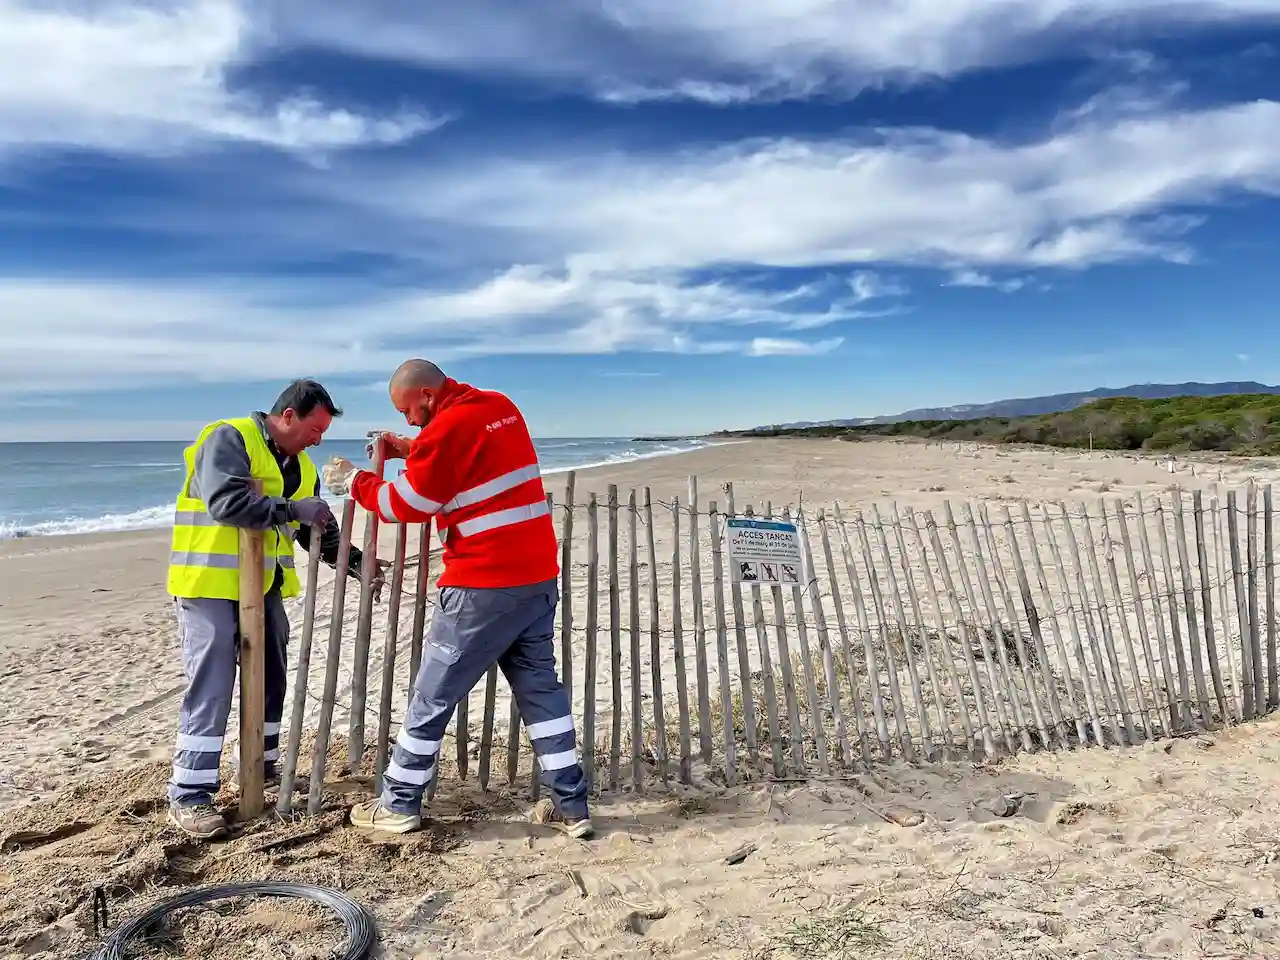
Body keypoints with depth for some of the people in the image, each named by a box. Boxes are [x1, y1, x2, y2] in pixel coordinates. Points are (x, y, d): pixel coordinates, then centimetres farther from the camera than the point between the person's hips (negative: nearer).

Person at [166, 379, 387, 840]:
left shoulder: (299, 466, 12)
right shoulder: (228, 439, -13)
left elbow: (321, 531, 14)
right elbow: (225, 501, -30)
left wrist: (357, 562, 3)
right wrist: (291, 509, -27)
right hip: (211, 585, -8)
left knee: (270, 680, 15)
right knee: (210, 688, -7)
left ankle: (263, 767, 31)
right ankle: (189, 795, 1)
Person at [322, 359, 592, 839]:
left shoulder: (445, 428, -13)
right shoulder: (501, 407, 11)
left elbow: (406, 506, -5)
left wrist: (355, 482, 9)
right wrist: (411, 451, 19)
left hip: (483, 586, -8)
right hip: (538, 577, 8)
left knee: (433, 695, 7)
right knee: (541, 688, 13)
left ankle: (399, 805, 19)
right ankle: (571, 804, 14)